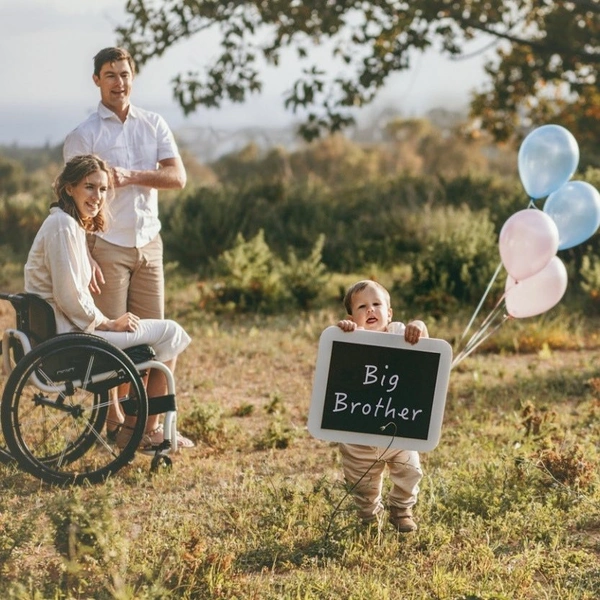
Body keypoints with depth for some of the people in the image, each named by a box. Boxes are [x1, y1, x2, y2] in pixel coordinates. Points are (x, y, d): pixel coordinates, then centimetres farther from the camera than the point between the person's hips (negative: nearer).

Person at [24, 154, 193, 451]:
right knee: (169, 333, -4)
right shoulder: (64, 226, -18)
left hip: (63, 329, 11)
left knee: (164, 333, 22)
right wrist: (108, 324, -11)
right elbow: (69, 297, -22)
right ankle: (146, 432, 6)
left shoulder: (72, 224, 14)